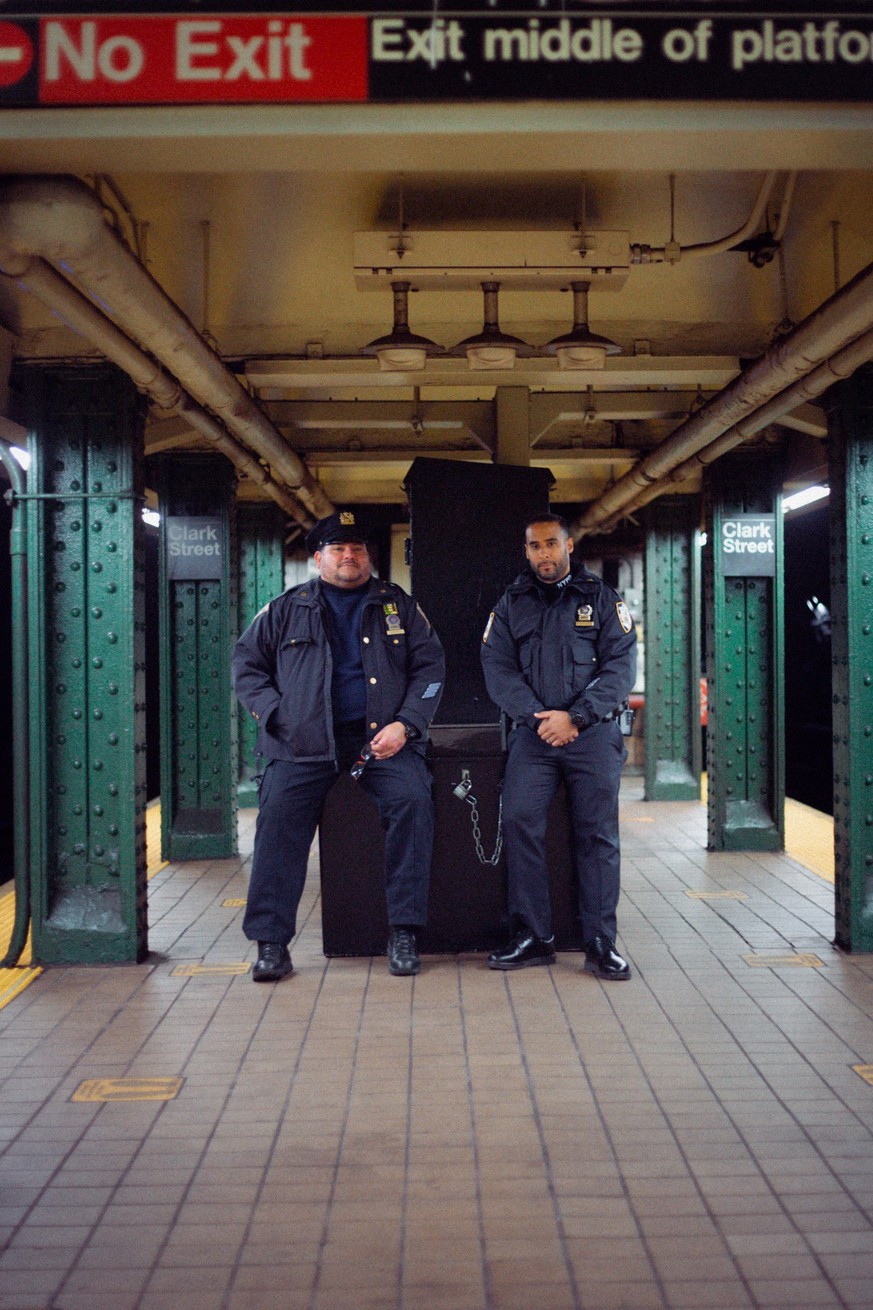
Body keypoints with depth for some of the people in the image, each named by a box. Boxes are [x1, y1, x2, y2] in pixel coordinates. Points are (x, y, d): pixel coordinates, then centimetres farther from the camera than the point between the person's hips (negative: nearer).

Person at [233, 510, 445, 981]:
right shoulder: (286, 609, 15)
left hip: (382, 735, 0)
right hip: (305, 742, 0)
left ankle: (404, 930, -15)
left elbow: (430, 665, 12)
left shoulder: (397, 605, 15)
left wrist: (405, 724, -4)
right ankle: (270, 940, -13)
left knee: (413, 800, -25)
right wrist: (276, 717, -1)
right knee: (279, 814, -22)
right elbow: (246, 665, 15)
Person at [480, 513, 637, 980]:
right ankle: (532, 937, -2)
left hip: (594, 733, -1)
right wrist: (537, 716, -11)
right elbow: (497, 668, 4)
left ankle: (600, 943, 6)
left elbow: (621, 666, -1)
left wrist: (575, 717, -13)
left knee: (597, 832, -1)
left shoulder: (602, 598, 7)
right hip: (533, 732, 1)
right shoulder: (511, 604, 13)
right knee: (519, 822, -12)